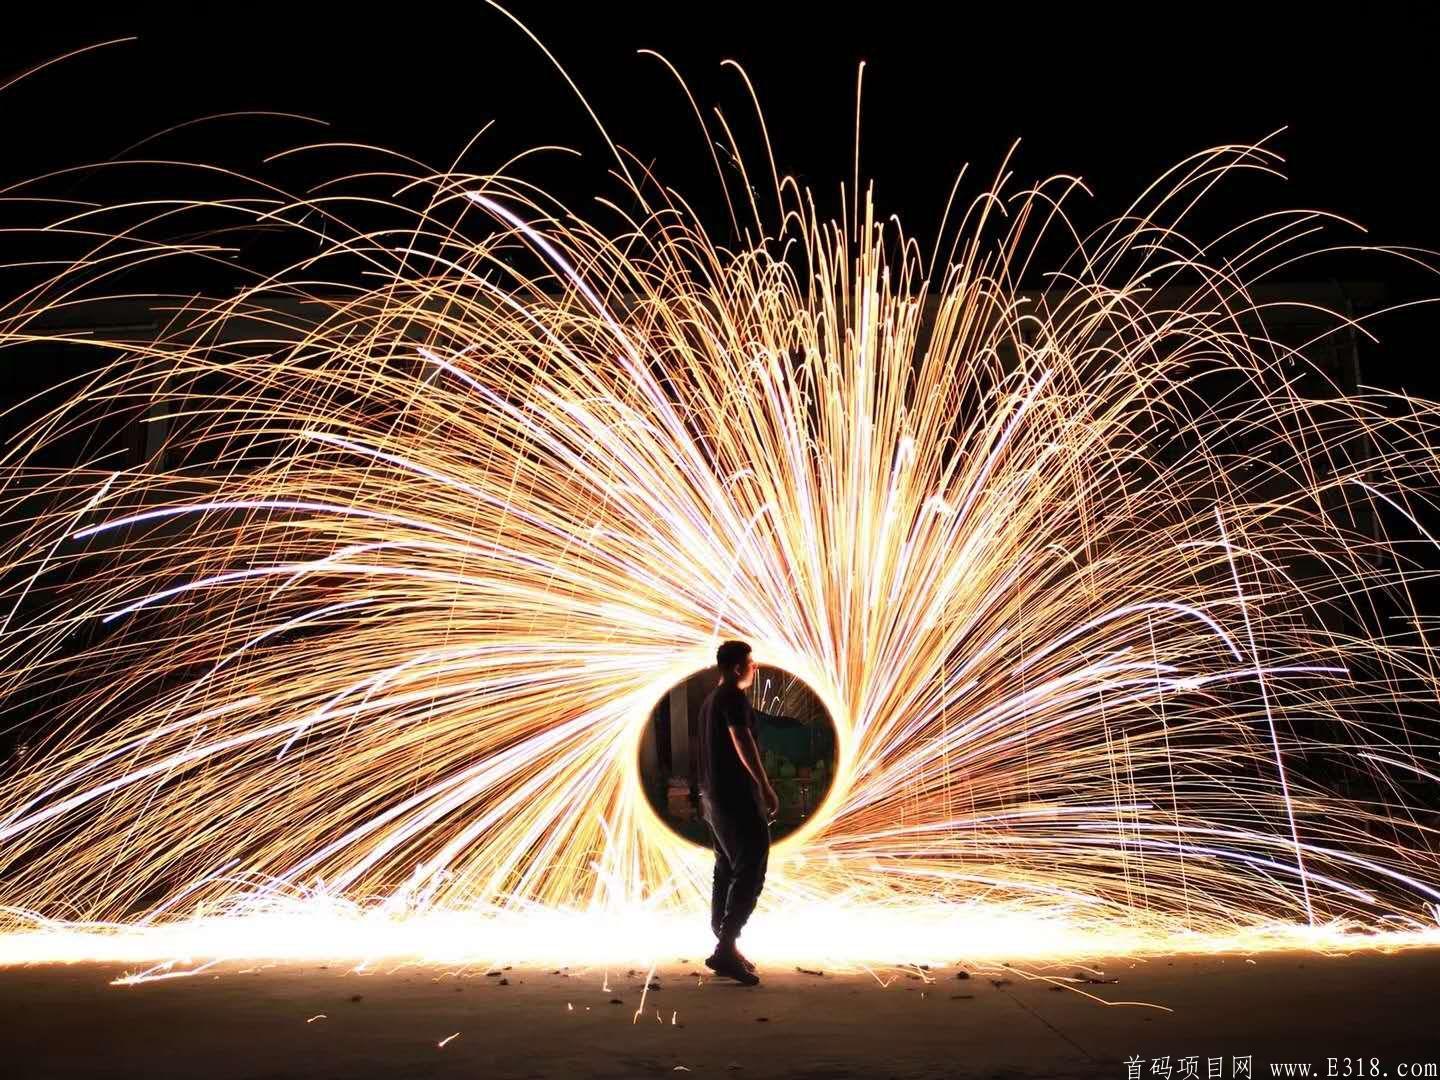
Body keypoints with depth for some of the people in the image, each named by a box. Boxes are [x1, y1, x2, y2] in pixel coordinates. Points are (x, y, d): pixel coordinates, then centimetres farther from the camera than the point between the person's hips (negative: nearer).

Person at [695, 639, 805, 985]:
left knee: (726, 871, 12)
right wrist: (766, 787, -28)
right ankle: (726, 949, -14)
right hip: (737, 797, -10)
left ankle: (724, 948, 15)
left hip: (713, 797, 10)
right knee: (751, 872, -9)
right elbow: (742, 741, -25)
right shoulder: (733, 697, -11)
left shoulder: (711, 699, 19)